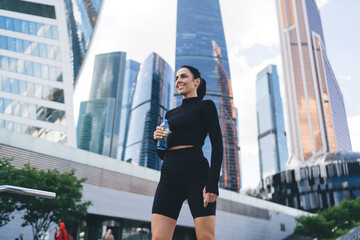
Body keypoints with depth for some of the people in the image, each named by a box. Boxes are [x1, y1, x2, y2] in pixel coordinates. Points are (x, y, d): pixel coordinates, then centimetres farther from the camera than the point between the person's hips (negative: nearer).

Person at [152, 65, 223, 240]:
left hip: (196, 173, -5)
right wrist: (158, 140, 2)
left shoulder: (206, 105, 9)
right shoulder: (170, 113, 25)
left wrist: (213, 182, -14)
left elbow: (217, 145, -3)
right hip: (169, 175, 5)